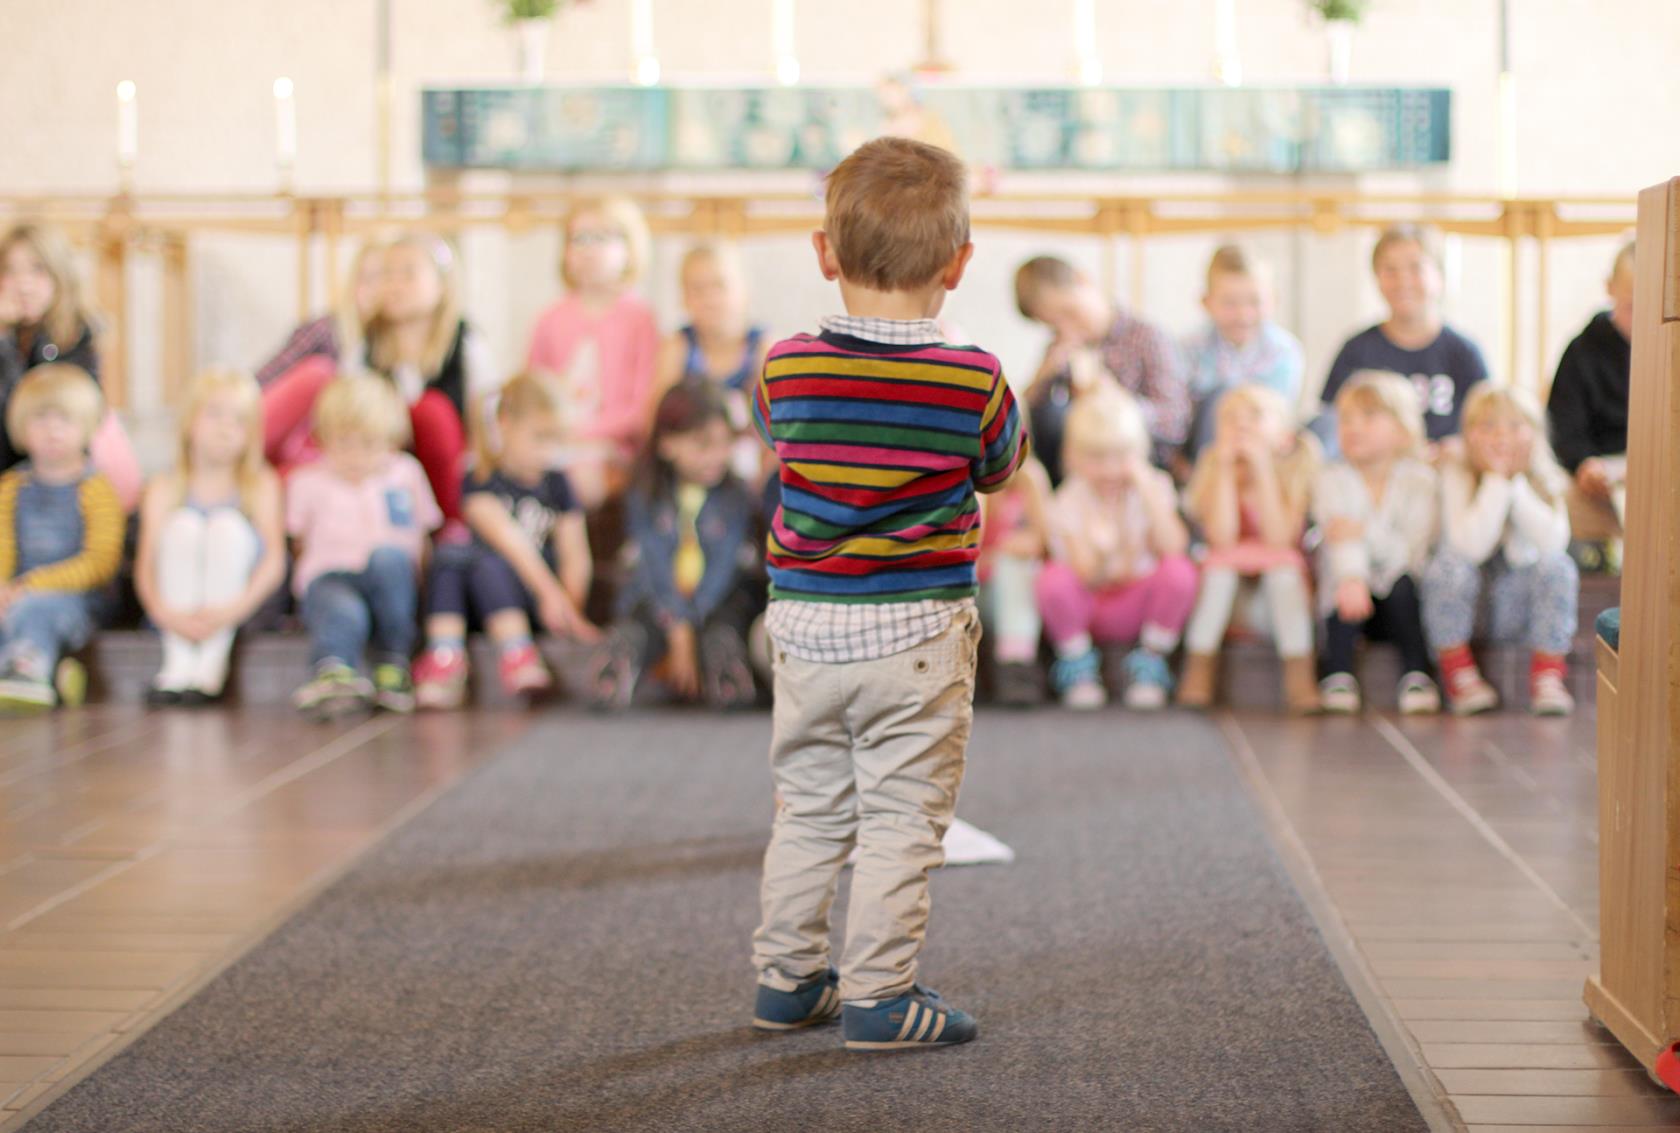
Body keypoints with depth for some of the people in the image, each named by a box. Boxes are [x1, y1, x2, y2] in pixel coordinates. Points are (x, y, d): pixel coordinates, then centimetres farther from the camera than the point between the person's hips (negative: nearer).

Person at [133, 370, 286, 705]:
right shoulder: (165, 488, 3)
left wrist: (236, 606, -26)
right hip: (179, 605, 1)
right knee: (184, 523, -23)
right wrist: (164, 612, -27)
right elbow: (146, 565, -7)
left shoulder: (261, 484, 3)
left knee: (226, 524, -24)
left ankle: (212, 662, -27)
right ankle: (178, 662, -28)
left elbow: (275, 561, -8)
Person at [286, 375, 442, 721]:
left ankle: (394, 663, -25)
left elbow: (423, 539, 15)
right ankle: (333, 672, -69)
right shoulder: (309, 483, 10)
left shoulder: (406, 474, 13)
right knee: (345, 614, -37)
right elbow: (300, 546, 16)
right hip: (331, 578, -1)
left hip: (393, 586, 1)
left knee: (388, 555, -35)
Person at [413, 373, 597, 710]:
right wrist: (550, 591, -25)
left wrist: (570, 607, -11)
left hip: (534, 605, 0)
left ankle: (516, 656, -51)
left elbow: (575, 556, 8)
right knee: (450, 556, -31)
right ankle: (444, 657, -46)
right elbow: (508, 539, -11)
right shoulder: (481, 481, 5)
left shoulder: (556, 484, 15)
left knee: (489, 565, -31)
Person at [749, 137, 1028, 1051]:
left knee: (808, 809, 16)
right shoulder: (975, 382, -12)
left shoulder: (785, 370, -5)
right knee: (900, 819, 3)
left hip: (804, 622, 4)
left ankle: (786, 976, 24)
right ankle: (877, 995, 5)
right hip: (915, 631, -3)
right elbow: (999, 468, 6)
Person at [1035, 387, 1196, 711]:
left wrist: (1147, 491, -28)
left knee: (1179, 570, -30)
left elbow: (1172, 548, -24)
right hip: (1090, 606, -1)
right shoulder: (1069, 502, -12)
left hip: (1140, 606, 1)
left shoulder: (1153, 487, -7)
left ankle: (1150, 660, -6)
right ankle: (1076, 659, -3)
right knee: (1054, 578, -33)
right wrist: (1098, 550, -44)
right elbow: (1087, 578, -21)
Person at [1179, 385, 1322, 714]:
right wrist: (1225, 468, -25)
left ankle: (1298, 674, -29)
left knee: (1282, 559, -30)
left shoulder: (1298, 463, -11)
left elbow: (1279, 538, -23)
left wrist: (1262, 467, -26)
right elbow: (1223, 538, -23)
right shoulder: (1213, 464, -10)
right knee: (1226, 557, -29)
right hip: (1226, 580, 0)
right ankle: (1200, 667, -22)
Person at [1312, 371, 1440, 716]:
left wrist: (1366, 532, -29)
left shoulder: (1419, 479, -2)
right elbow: (1342, 539, -22)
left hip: (1398, 599, 1)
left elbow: (1412, 550, -14)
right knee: (1348, 590, -32)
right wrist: (1351, 580, -42)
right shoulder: (1332, 480, -3)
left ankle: (1417, 675, -25)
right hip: (1353, 592, -1)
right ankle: (1337, 674, -28)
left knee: (1403, 582, -31)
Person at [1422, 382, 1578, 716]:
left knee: (1557, 565, -25)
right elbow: (1472, 547, -27)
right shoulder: (1457, 475, -11)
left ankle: (1547, 676, -14)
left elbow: (1553, 543, -22)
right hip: (1468, 601, -2)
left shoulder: (1544, 480, -2)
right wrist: (1496, 480, -24)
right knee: (1448, 563, -31)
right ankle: (1458, 674, -14)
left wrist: (1517, 482, -20)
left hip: (1519, 606, 2)